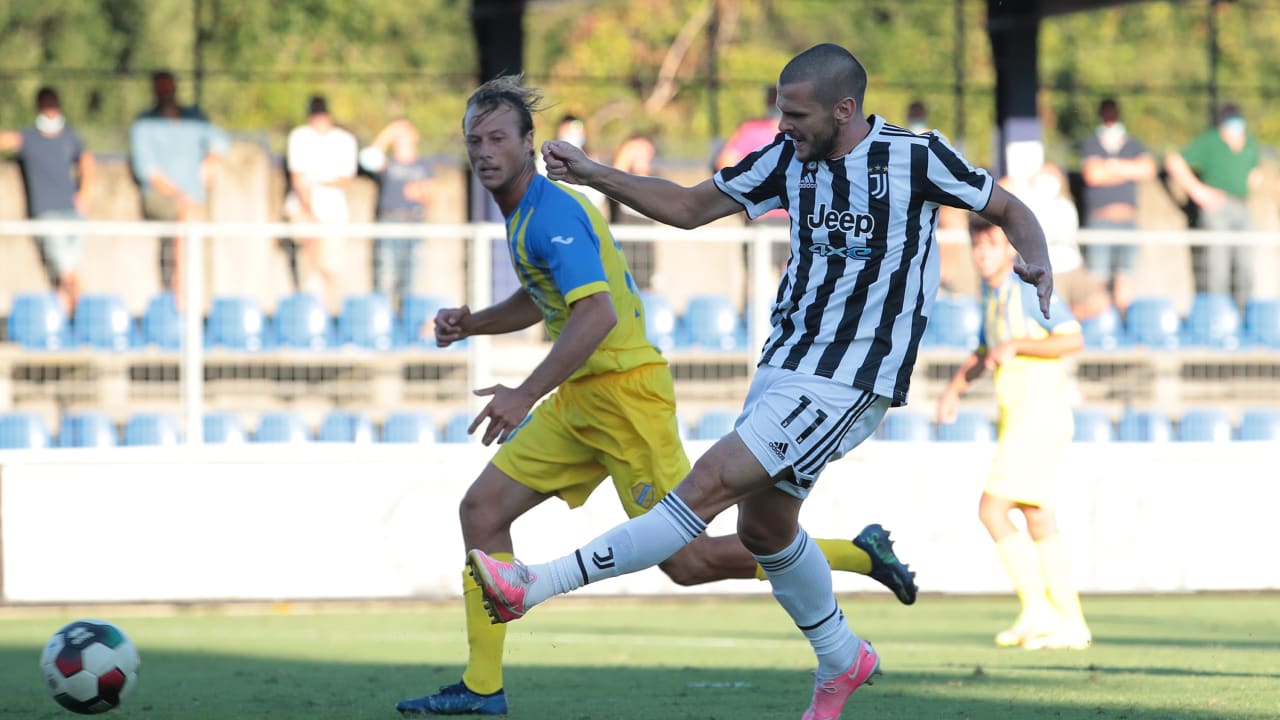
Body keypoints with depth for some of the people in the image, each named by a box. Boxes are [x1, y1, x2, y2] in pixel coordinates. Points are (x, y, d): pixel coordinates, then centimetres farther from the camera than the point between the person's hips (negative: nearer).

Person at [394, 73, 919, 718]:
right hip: (579, 399, 10)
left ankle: (858, 554, 5)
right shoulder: (522, 212, 12)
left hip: (624, 392, -10)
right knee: (483, 507, 2)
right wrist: (472, 323, 15)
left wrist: (524, 395, -34)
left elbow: (597, 315, -31)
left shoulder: (553, 214, -19)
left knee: (686, 561, -8)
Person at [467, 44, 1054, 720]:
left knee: (712, 482, -16)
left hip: (847, 381, -8)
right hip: (783, 361, 8)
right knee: (764, 528, 13)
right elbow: (689, 206, 13)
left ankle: (535, 585, -21)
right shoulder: (789, 157, 6)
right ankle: (842, 662, 34)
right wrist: (592, 174, 4)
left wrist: (1035, 260, -18)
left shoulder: (915, 156, -10)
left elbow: (1008, 209, 3)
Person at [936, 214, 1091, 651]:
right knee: (1039, 521, 10)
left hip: (1040, 413, -10)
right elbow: (985, 352, 29)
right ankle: (1071, 623, 12)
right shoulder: (991, 290, 15)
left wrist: (1016, 344, -26)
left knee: (993, 510, -13)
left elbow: (1073, 340, -23)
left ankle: (1037, 609, -9)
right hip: (1019, 416, 10)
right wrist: (955, 387, 13)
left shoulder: (1029, 287, -13)